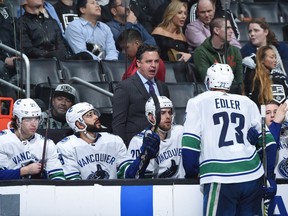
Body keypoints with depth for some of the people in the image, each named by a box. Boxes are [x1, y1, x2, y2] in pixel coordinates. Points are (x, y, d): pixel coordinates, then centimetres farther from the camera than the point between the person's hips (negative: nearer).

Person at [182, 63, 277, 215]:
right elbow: (268, 142, 15)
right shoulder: (247, 103, 17)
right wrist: (270, 178, 17)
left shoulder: (198, 103, 6)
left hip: (220, 181, -4)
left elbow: (190, 146, -2)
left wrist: (190, 174, 12)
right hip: (253, 178, 4)